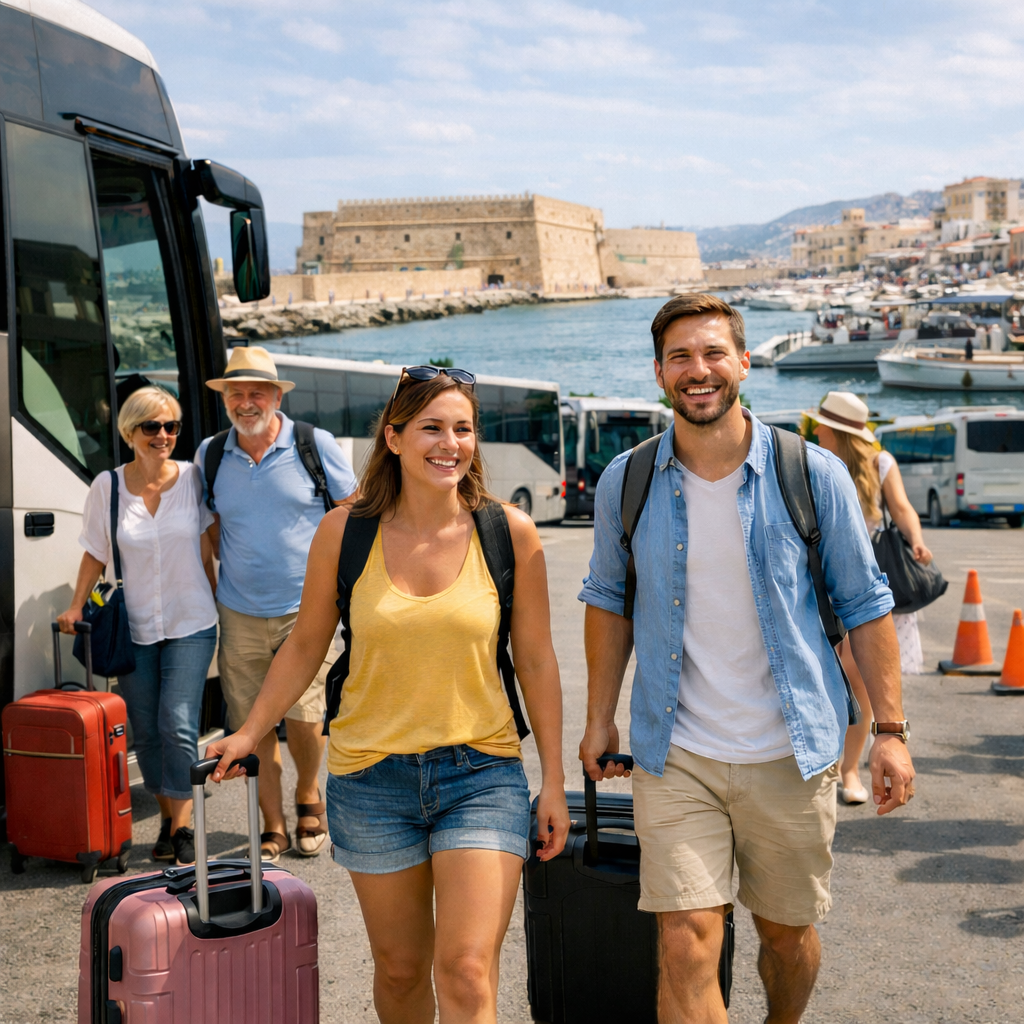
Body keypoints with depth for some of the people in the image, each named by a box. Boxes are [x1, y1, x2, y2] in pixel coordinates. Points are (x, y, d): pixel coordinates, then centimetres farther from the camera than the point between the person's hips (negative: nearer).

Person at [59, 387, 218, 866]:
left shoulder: (192, 478, -3)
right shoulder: (107, 487, -2)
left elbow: (204, 550, 5)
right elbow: (96, 554, 7)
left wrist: (216, 603, 7)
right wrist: (75, 606, -1)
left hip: (190, 624, -2)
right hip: (133, 627, 2)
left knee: (178, 725, -12)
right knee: (146, 732, 7)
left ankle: (182, 826, -3)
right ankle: (167, 816, 24)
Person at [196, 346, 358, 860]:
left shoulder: (315, 445, -4)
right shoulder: (210, 456, 4)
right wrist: (231, 567, 8)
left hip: (305, 609, -3)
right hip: (239, 615, 3)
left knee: (302, 716, -6)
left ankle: (308, 798, 24)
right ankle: (273, 827, 18)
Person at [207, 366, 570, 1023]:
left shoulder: (510, 532, -5)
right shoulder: (344, 531, -4)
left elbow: (536, 660, 2)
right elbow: (307, 645, 9)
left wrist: (554, 782, 3)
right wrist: (249, 733, 9)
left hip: (482, 773, -1)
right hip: (371, 773, 1)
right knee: (399, 967, 14)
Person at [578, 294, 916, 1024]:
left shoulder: (814, 476, -6)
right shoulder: (626, 484, -2)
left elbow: (865, 605, 0)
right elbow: (609, 600, 11)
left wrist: (890, 729, -4)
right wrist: (600, 718, 9)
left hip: (792, 752, 0)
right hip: (676, 755, 0)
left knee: (788, 932, 16)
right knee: (687, 946, -9)